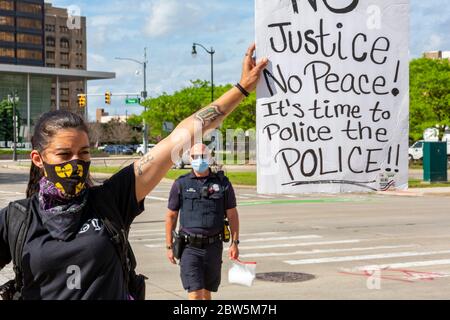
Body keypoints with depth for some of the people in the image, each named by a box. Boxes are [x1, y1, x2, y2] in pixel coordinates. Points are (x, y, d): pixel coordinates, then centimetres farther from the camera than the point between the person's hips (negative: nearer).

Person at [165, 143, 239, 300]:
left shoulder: (222, 183, 4)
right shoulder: (181, 184, 1)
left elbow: (232, 215, 8)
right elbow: (171, 216, 6)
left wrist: (234, 243, 2)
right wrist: (169, 246, 4)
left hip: (213, 246, 2)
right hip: (190, 247, -2)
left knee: (207, 291, 14)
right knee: (195, 294, -10)